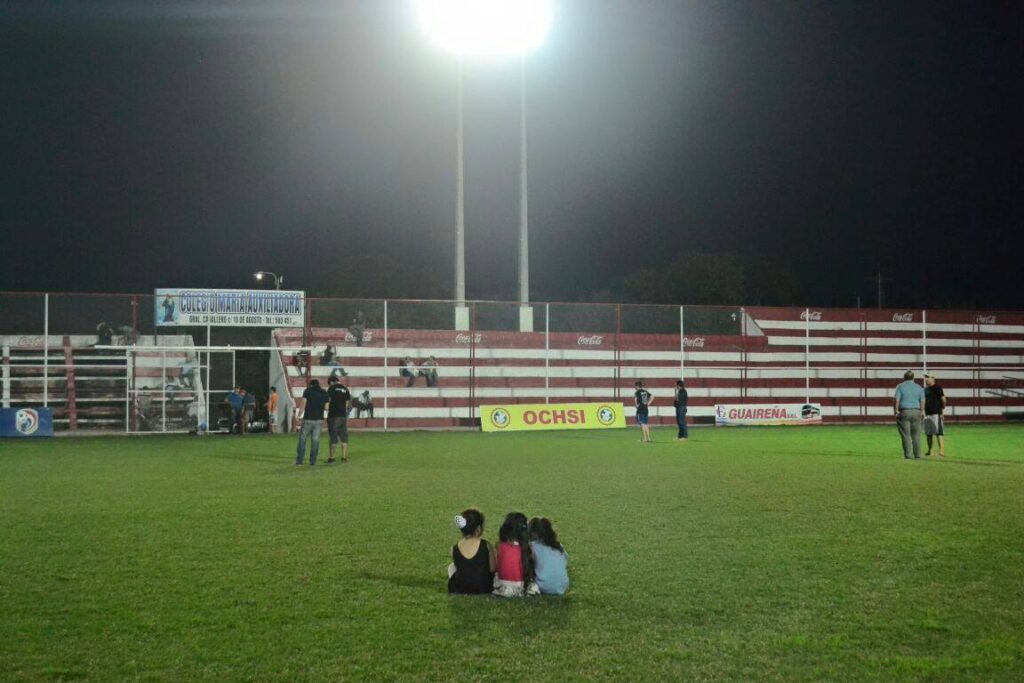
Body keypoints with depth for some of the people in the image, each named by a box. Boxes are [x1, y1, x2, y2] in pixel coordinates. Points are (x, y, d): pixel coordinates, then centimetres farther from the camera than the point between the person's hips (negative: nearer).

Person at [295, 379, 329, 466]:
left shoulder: (308, 391, 0)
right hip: (319, 419, 3)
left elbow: (303, 403, -7)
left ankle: (299, 459, 3)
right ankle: (313, 461, 3)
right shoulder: (324, 393, 9)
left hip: (308, 419, -3)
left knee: (302, 439, 6)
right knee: (315, 440, 6)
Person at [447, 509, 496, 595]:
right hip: (484, 590, -1)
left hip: (459, 591, 1)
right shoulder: (486, 546, -19)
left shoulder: (454, 549, -12)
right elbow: (492, 569, -10)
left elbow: (459, 567, 1)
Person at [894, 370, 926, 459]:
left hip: (904, 412, -3)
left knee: (906, 435, 0)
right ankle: (917, 454, 7)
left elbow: (896, 400, -9)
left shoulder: (900, 386, -2)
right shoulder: (919, 387, 8)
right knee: (916, 435, 8)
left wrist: (896, 411, 0)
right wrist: (921, 412, 11)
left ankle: (908, 454, -2)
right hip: (916, 412, 3)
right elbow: (922, 402, 4)